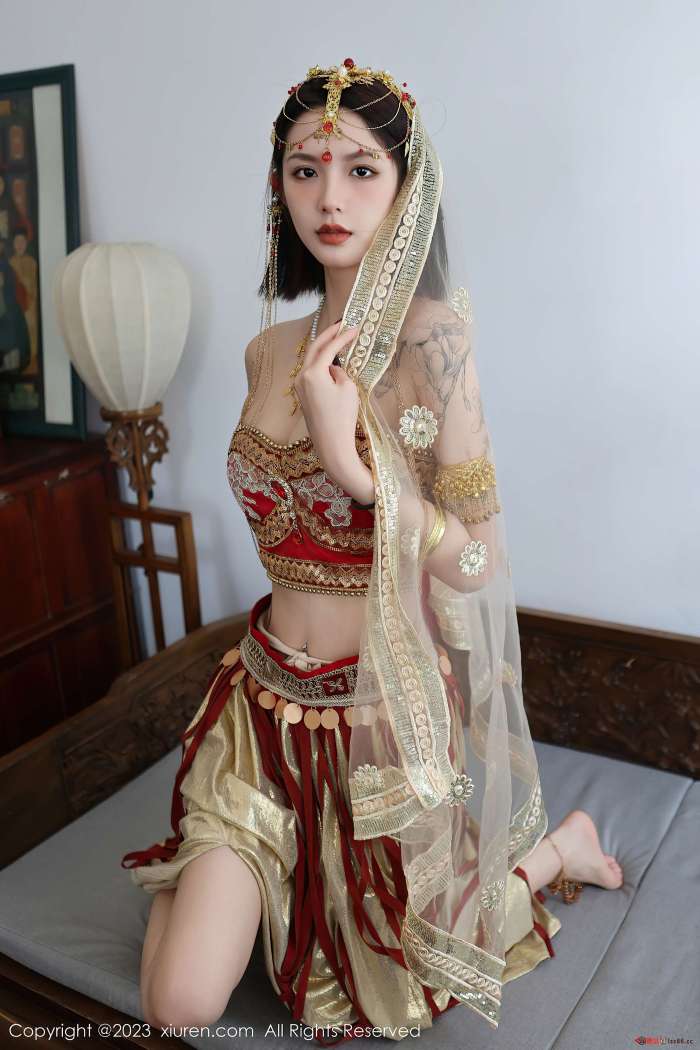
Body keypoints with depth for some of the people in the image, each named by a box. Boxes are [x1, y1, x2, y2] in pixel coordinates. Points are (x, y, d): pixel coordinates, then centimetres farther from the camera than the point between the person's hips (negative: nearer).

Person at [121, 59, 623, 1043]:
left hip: (388, 704, -4)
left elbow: (479, 557, -18)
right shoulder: (270, 350, 3)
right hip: (269, 695, 4)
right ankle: (192, 866, 29)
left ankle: (561, 847, 38)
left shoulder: (429, 334, -15)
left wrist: (348, 456, -27)